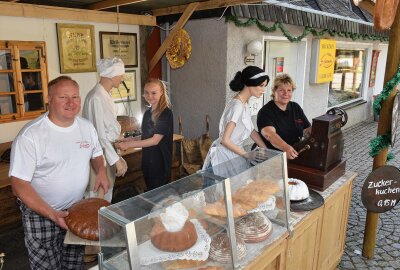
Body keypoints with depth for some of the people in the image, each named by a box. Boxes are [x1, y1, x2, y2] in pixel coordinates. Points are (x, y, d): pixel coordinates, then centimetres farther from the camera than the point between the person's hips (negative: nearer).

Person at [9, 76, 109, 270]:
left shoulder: (87, 127, -3)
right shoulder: (30, 135, -21)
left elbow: (96, 154, 14)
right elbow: (19, 185, -19)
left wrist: (101, 171, -8)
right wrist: (53, 215, -26)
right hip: (41, 214, -4)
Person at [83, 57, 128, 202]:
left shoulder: (107, 95, 10)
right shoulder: (96, 97, -19)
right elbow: (100, 134, -22)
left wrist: (118, 157, 18)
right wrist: (116, 160, -21)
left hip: (108, 153, 9)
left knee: (107, 197, 19)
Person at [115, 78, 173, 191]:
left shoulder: (165, 113, -14)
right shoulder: (147, 112, 9)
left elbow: (155, 140, -19)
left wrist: (128, 145, -21)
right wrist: (133, 139, -2)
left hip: (160, 162, -7)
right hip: (147, 161, 7)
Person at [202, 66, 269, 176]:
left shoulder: (244, 104, 4)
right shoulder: (237, 105, -23)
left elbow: (252, 131, 10)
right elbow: (225, 140, -25)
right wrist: (247, 155, -15)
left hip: (233, 154, 9)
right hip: (224, 156, -8)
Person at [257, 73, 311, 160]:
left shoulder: (296, 108, 13)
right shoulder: (266, 111, -10)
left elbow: (308, 130, 14)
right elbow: (269, 134, -28)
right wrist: (285, 148, -46)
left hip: (296, 154, 7)